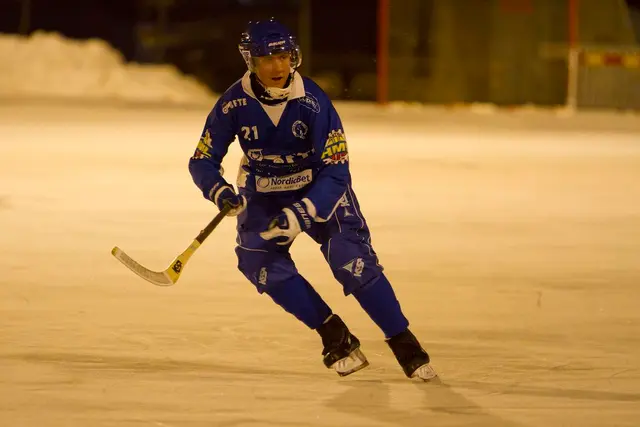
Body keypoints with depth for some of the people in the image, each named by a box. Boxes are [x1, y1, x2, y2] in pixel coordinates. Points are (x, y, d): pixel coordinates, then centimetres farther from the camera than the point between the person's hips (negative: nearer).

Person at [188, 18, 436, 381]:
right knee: (263, 264, -18)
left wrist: (300, 214, -37)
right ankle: (336, 337, -5)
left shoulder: (313, 102, -26)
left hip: (319, 189, -3)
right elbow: (203, 160, -10)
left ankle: (406, 347, -9)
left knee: (353, 261, -19)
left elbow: (335, 171, -25)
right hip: (263, 195, 3)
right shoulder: (234, 104, -19)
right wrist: (220, 191, -31)